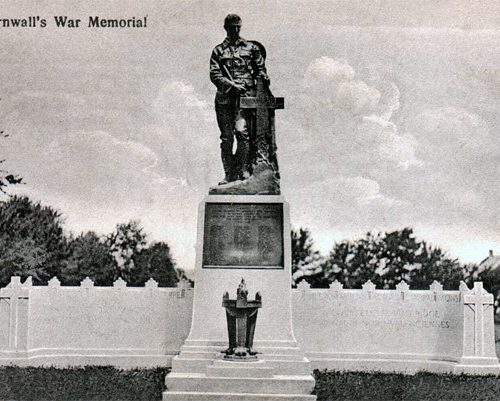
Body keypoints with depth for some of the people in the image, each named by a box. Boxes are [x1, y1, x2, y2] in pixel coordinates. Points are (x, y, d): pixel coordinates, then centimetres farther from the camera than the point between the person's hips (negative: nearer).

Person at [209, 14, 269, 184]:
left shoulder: (251, 47, 13)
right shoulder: (218, 50, 12)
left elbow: (260, 68, 14)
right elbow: (214, 74, 3)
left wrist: (263, 78, -9)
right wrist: (231, 84, -12)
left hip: (244, 96, -1)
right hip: (224, 98, 1)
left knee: (242, 132, -18)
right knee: (226, 138, 2)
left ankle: (243, 169, -10)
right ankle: (229, 174, 7)